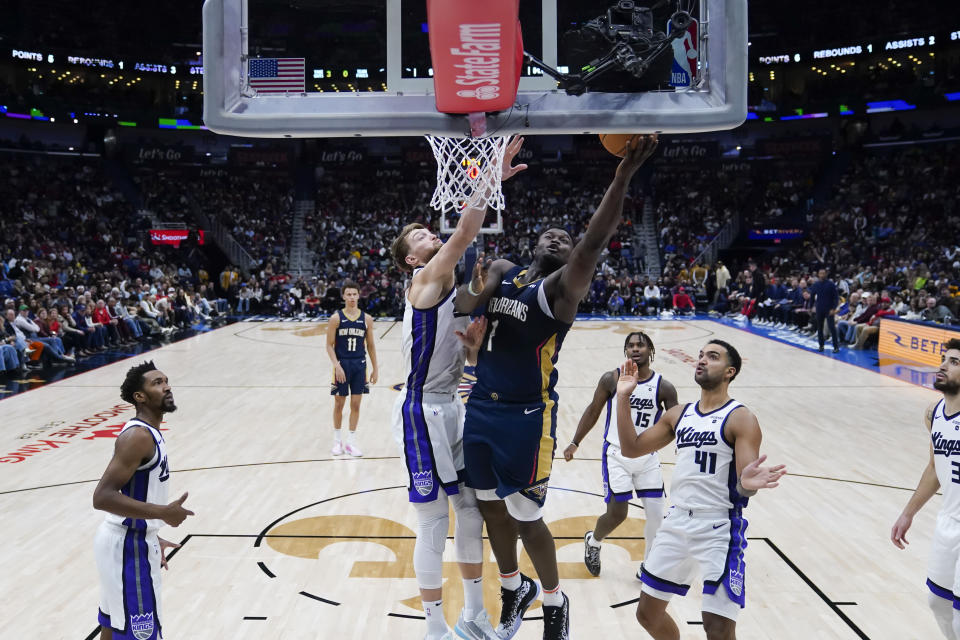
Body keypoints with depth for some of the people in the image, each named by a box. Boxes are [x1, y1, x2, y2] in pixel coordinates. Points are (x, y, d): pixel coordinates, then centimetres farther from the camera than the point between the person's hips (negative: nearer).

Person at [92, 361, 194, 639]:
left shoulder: (148, 433, 9)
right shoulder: (138, 436, -22)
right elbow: (102, 497, -29)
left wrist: (152, 538, 20)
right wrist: (163, 512, -27)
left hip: (127, 540, 10)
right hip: (128, 546, -10)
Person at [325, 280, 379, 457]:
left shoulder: (366, 319, 2)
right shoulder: (336, 318, -6)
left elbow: (370, 345, 9)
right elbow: (330, 345, -5)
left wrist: (375, 368, 6)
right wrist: (337, 366, -16)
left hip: (359, 365, 2)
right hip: (341, 365, -2)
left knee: (356, 404, 5)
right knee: (339, 404, 7)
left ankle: (351, 442, 16)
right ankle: (337, 440, 22)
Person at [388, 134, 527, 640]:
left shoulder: (455, 290, 13)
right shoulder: (425, 281, -11)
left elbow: (472, 357, 14)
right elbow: (465, 232, -26)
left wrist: (476, 337, -6)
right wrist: (491, 178, -28)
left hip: (452, 408, 9)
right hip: (423, 413, -8)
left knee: (471, 511, 14)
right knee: (434, 523, 0)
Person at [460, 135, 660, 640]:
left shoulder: (562, 287, -9)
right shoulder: (500, 272, 10)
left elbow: (595, 241, -24)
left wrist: (624, 173, -36)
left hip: (527, 417, -6)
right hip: (481, 408, 6)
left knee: (525, 518, 2)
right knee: (490, 506, 18)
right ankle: (514, 589, 42)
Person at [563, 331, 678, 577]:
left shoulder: (664, 387, -8)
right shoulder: (611, 379, -9)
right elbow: (593, 411, 2)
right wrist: (575, 443, 3)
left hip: (648, 457, 2)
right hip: (616, 455, -2)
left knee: (656, 513, -1)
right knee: (617, 514, -3)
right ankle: (593, 542, 31)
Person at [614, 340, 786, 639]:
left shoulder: (741, 420, -10)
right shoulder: (678, 414, 9)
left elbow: (744, 485, -17)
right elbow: (631, 448, 9)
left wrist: (747, 484, -42)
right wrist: (623, 398, 0)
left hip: (720, 529, -6)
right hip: (677, 523, 6)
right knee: (648, 613, 15)